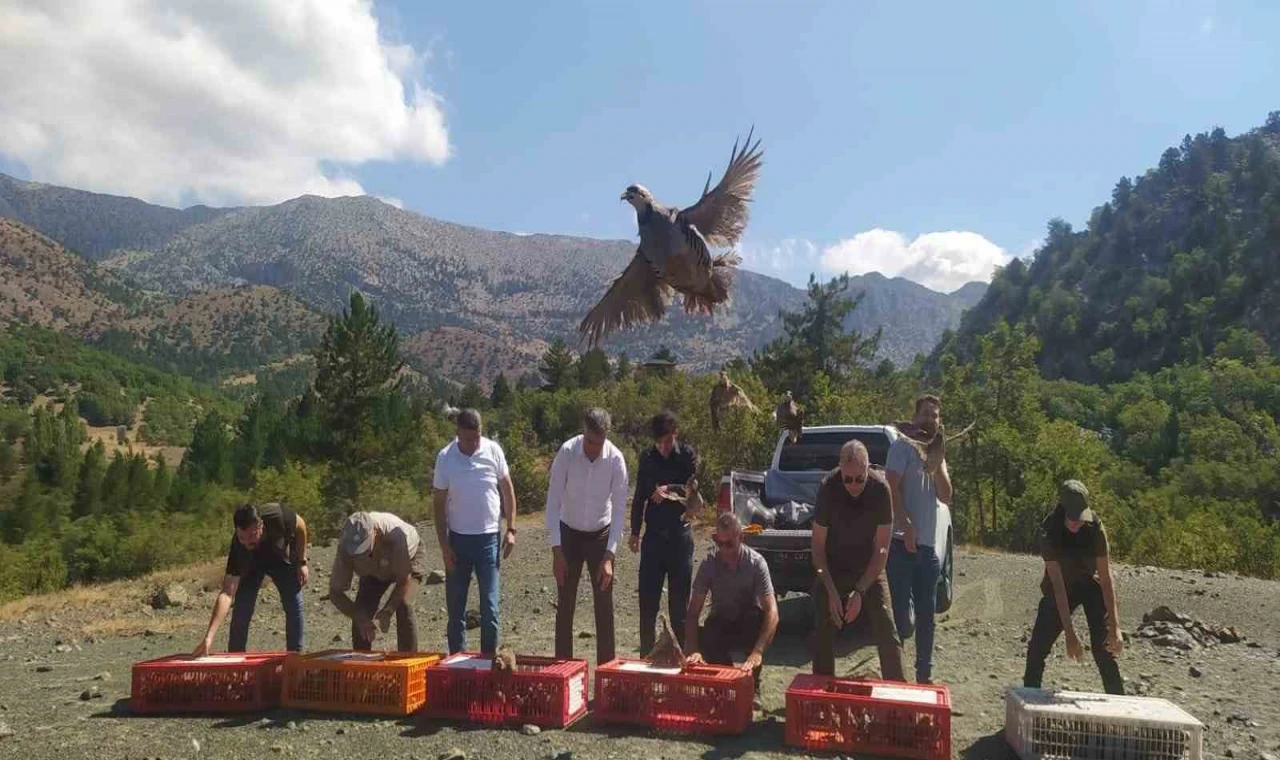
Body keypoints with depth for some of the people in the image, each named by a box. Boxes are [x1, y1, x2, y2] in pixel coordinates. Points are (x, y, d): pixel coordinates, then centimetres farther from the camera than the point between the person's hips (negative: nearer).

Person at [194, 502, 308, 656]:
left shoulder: (277, 517, -41)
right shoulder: (238, 548, -40)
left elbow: (300, 524, -16)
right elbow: (227, 593, -43)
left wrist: (302, 562, -14)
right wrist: (209, 636, -52)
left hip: (281, 559, 1)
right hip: (251, 563, -1)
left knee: (294, 606, -4)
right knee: (242, 608, -13)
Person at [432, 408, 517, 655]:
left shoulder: (493, 451, -6)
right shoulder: (445, 457, -7)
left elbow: (507, 489, 5)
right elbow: (440, 503, -1)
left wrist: (511, 529, 0)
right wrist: (444, 545, -5)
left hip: (489, 538, 0)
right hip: (458, 539, 1)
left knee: (490, 607, 1)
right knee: (455, 607, 8)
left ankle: (489, 659, 13)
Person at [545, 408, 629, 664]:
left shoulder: (616, 459, -19)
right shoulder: (566, 453, -21)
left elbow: (619, 508, -15)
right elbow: (553, 501, -16)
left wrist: (609, 555, -19)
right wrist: (556, 550, -18)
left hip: (601, 535, 0)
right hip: (569, 533, 0)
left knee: (604, 604, 1)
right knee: (565, 603, 4)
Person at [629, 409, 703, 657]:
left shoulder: (687, 455, -4)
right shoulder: (648, 458, 6)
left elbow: (694, 491, -10)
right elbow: (639, 497, 13)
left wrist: (670, 491, -25)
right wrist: (635, 532, 12)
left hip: (679, 533, -3)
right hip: (653, 534, 3)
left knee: (679, 599, 4)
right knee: (647, 597, 3)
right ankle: (646, 654, 13)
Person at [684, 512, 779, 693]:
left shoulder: (756, 562, -22)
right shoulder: (709, 564, -17)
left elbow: (771, 611, -31)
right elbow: (693, 613, -19)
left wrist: (758, 652, -45)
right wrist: (693, 650, -36)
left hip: (749, 626, -1)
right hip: (720, 626, 1)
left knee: (758, 616, -35)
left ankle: (753, 683, -13)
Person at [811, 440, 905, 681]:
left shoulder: (880, 489, -23)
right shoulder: (828, 487, -23)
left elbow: (881, 549, -17)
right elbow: (818, 546, -16)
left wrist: (861, 591, -23)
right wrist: (832, 591, -22)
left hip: (870, 568, 0)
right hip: (832, 568, 0)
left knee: (887, 632, -8)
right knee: (824, 632, -4)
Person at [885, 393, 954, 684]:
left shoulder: (937, 454, 18)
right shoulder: (903, 446, -2)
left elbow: (946, 496, 8)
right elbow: (892, 487, -12)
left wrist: (938, 462, -4)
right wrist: (906, 525, -22)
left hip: (928, 545, 7)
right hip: (902, 541, -7)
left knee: (927, 614, 12)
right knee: (899, 611, -6)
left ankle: (925, 674, 23)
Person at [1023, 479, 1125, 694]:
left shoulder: (1095, 527, -26)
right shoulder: (1049, 531, -28)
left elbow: (1106, 577, -25)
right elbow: (1057, 584, -30)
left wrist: (1114, 626, -29)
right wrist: (1069, 633, -33)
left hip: (1091, 584, 0)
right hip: (1062, 587, 0)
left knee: (1103, 650, -11)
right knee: (1038, 646, -2)